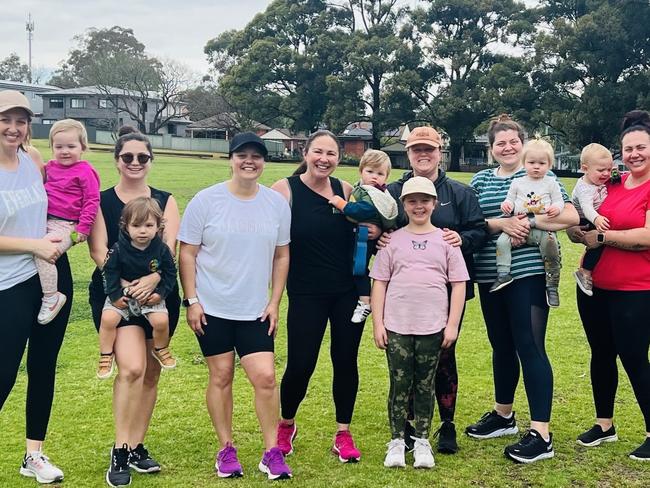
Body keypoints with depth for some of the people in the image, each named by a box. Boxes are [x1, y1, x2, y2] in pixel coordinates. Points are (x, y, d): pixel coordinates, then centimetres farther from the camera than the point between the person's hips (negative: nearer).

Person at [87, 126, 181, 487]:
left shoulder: (164, 201, 7)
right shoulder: (101, 201, 2)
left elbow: (169, 249, -4)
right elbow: (99, 251, -7)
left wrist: (152, 279, -24)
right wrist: (127, 286, -22)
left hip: (159, 294, 3)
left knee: (151, 372, 8)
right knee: (131, 367, -19)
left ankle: (137, 446, 23)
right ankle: (119, 452, -7)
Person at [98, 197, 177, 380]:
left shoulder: (161, 249, -9)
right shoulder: (118, 249, -12)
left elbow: (170, 273, 1)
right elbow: (109, 271, -5)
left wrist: (161, 293, -10)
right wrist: (114, 294, -11)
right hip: (123, 295, 0)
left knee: (161, 320, -21)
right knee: (108, 318, -21)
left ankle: (161, 349, 10)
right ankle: (106, 356, 0)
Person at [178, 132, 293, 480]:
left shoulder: (277, 203, 2)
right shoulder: (206, 200, -5)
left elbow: (281, 255, 9)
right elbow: (187, 253, -3)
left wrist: (274, 302, 4)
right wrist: (191, 301, -7)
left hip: (256, 311, 2)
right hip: (212, 308, -1)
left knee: (265, 377, -6)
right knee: (221, 376, 7)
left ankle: (272, 452, 8)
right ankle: (226, 449, 21)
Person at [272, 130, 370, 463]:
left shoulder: (346, 190, 4)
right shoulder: (285, 189, -7)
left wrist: (373, 232, -5)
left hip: (349, 291, 3)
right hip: (306, 294, -3)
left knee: (346, 361, 7)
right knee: (300, 365, 1)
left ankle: (343, 434, 23)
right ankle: (286, 425, 28)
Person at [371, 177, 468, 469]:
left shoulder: (445, 240, 5)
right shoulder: (393, 240, 6)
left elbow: (459, 284, 4)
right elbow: (379, 283, 6)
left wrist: (452, 325, -2)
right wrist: (377, 323, 0)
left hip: (432, 328, 0)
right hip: (397, 327, 0)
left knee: (425, 385, 8)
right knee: (399, 384, 3)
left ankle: (422, 442, 18)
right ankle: (396, 442, 14)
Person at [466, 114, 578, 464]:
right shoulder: (480, 180, 12)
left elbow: (572, 217, -6)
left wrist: (529, 222, -16)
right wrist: (502, 224, -17)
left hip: (528, 273, -5)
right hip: (490, 275, 5)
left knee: (529, 347, -9)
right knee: (501, 346, 16)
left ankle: (541, 434, -6)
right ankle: (503, 415, 33)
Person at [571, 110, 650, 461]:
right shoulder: (610, 184, 9)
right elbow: (578, 230, 14)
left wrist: (602, 237, -13)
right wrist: (583, 229, -10)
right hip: (595, 287, 7)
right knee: (601, 355, 16)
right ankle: (604, 424, 32)